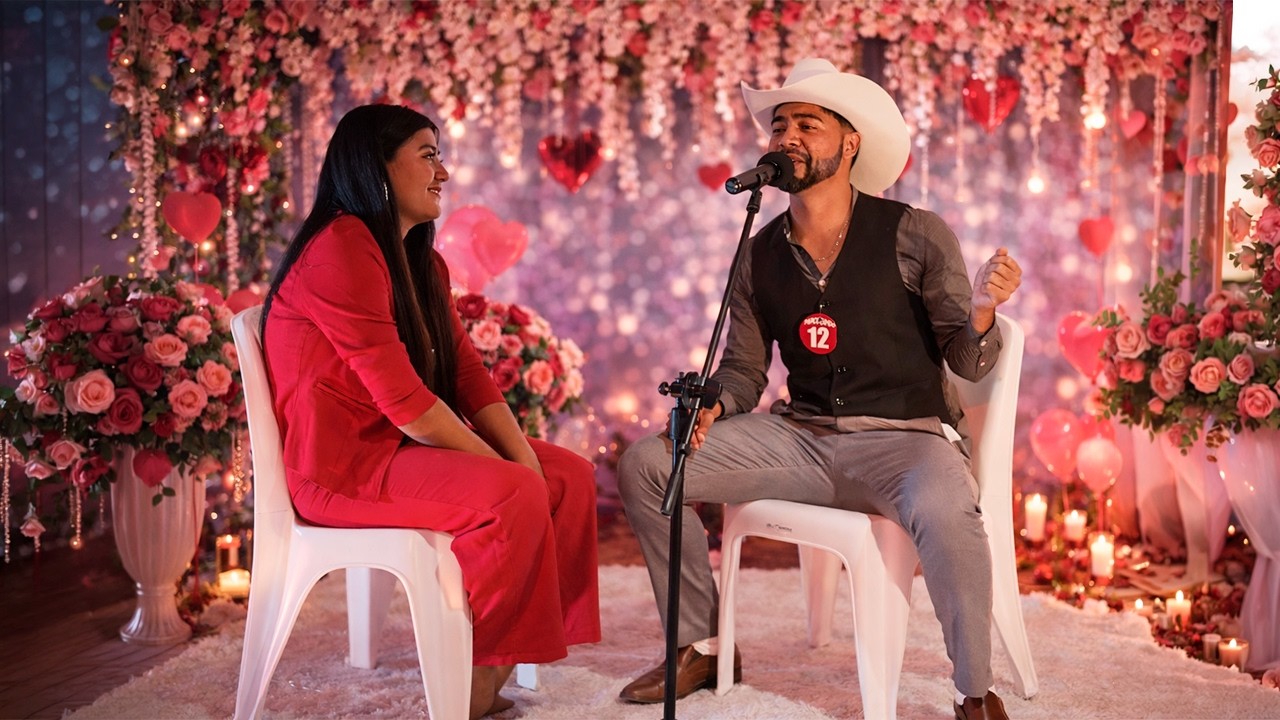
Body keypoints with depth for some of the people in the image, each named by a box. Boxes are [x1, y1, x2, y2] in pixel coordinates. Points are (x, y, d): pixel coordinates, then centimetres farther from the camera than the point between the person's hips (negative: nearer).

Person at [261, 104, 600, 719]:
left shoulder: (422, 262, 15)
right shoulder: (341, 249, -17)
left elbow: (468, 375, 6)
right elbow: (402, 398, -23)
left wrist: (524, 460, -8)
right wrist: (506, 469, -18)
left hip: (407, 445, 10)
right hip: (341, 462, -10)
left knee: (569, 476, 0)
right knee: (514, 497, -27)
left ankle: (503, 662, 1)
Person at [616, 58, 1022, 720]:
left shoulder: (916, 236, -5)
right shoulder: (759, 256, 6)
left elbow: (967, 362, -3)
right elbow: (743, 368, 14)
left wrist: (981, 311, -25)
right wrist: (710, 408, -8)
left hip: (903, 436, -4)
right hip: (797, 434, 4)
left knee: (943, 511, -38)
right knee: (644, 464, -9)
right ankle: (701, 647, 8)